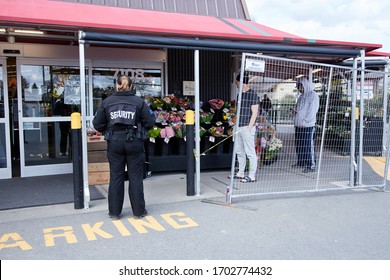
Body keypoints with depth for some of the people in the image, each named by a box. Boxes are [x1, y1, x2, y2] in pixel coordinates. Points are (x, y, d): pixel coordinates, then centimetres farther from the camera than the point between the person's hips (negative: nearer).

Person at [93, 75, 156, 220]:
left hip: (114, 143, 1)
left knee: (116, 177, 10)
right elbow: (150, 122, -4)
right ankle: (138, 211, 16)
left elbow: (97, 124, 0)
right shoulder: (139, 101, -4)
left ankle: (114, 212, 18)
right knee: (136, 177, 8)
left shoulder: (107, 102, 0)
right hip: (135, 143, -1)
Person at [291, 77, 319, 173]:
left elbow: (312, 110, -13)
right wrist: (295, 111, 6)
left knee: (308, 145, -9)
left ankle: (311, 166, -6)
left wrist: (305, 120, -18)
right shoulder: (302, 96, 20)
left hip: (308, 125, -8)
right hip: (299, 125, 8)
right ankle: (301, 162, 24)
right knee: (299, 144, 12)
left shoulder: (313, 95, -6)